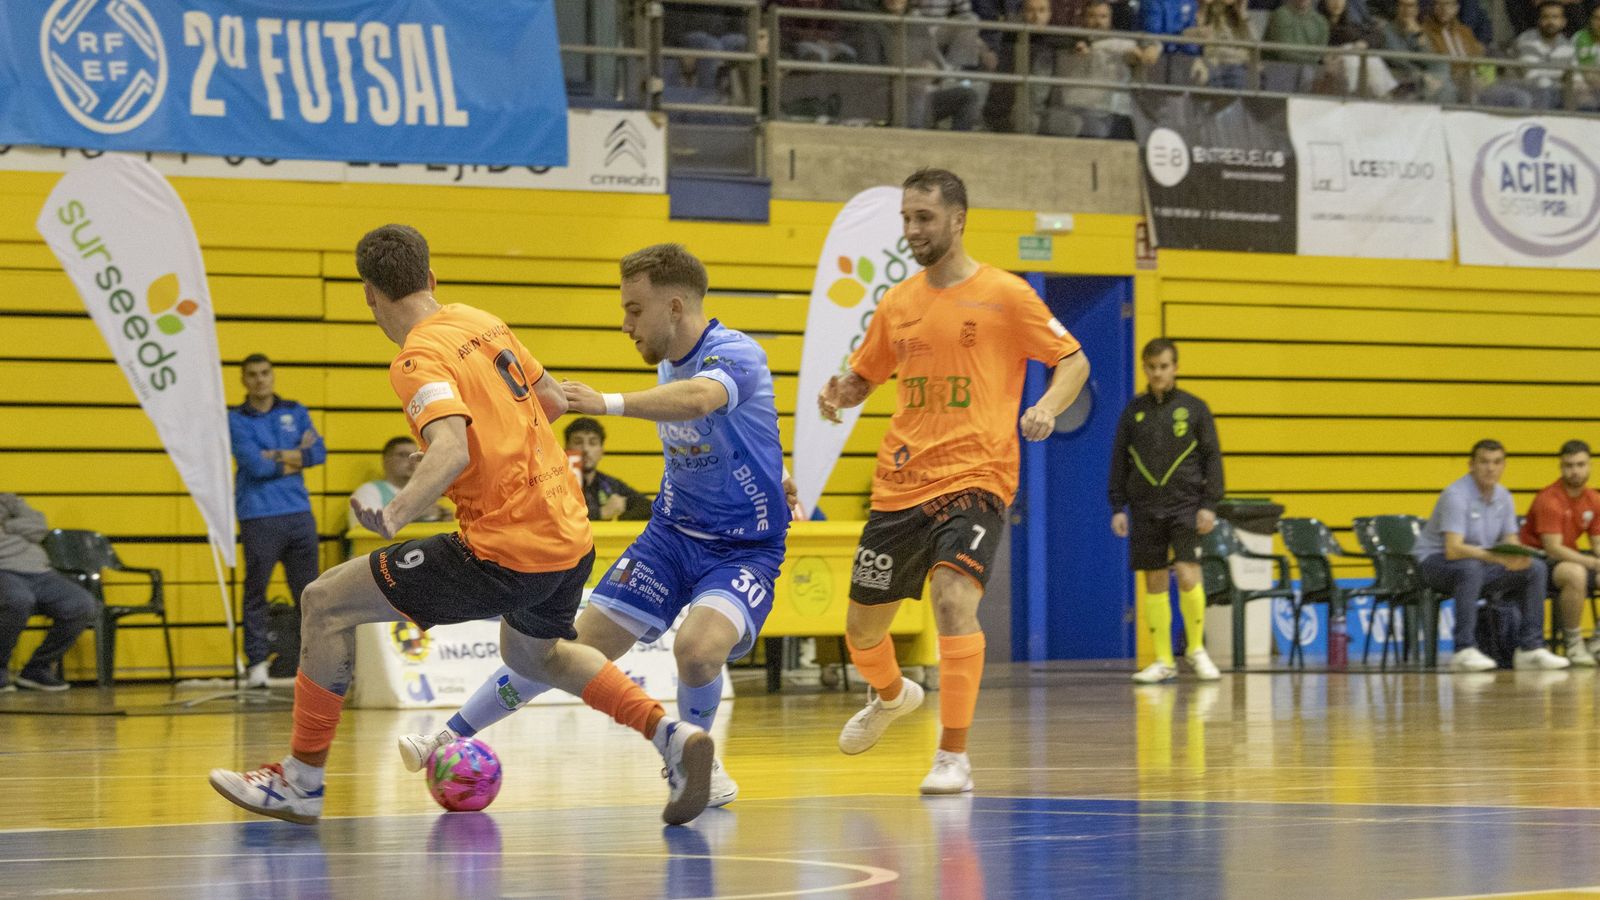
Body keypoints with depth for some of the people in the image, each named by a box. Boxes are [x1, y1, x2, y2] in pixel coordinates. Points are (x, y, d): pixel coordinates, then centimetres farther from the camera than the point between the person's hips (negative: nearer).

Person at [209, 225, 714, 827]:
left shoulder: (419, 358, -13)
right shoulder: (482, 323, 11)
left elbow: (452, 450, -30)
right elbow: (553, 402, 20)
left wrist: (398, 512, -45)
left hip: (506, 551, -8)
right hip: (571, 535, 8)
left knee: (327, 603, 0)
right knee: (532, 655, 36)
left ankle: (302, 780, 5)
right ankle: (674, 737, 19)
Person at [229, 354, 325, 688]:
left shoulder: (296, 413, 15)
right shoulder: (235, 420, 2)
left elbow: (319, 453, 2)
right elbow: (256, 465, -11)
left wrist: (277, 455, -6)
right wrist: (296, 459, 0)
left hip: (299, 513, 3)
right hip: (259, 518, -3)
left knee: (309, 591, 5)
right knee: (255, 591, -3)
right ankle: (256, 662, 0)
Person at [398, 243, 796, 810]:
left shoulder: (736, 354, -22)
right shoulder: (668, 367, 4)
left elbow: (699, 399, -46)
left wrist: (608, 403, -59)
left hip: (745, 547, -6)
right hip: (673, 533, 7)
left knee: (698, 646, -32)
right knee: (580, 643, -1)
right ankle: (452, 739, 8)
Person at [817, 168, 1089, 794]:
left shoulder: (1004, 295, -3)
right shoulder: (897, 304, 11)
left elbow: (1074, 361, 2)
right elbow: (862, 377, 23)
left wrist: (1048, 407, -18)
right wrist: (837, 396, -1)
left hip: (974, 477, -5)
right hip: (899, 482, 5)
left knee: (953, 596, -27)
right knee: (862, 626, 10)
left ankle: (954, 756, -19)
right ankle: (892, 696, 46)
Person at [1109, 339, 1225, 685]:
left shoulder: (1194, 408, 2)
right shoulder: (1134, 411, 8)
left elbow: (1212, 458, 2)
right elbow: (1119, 462, 11)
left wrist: (1210, 505, -5)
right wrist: (1118, 507, 5)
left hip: (1185, 504, -3)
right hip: (1145, 507, 3)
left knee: (1187, 575, -14)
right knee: (1154, 581, 3)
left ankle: (1196, 649, 7)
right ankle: (1163, 661, 9)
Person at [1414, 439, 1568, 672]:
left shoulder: (1503, 497, 3)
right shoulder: (1456, 495, -21)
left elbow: (1511, 543, 5)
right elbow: (1453, 549, -31)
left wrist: (1519, 557, -21)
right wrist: (1499, 558, -42)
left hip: (1480, 562, 8)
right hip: (1434, 562, -8)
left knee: (1535, 569, -6)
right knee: (1471, 568, -39)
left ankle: (1530, 648, -3)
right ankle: (1465, 651, -39)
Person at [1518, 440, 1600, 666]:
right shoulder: (1549, 500, -18)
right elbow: (1553, 548, -24)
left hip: (1571, 559, 8)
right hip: (1537, 560, -8)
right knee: (1575, 573, -38)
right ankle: (1572, 642, -24)